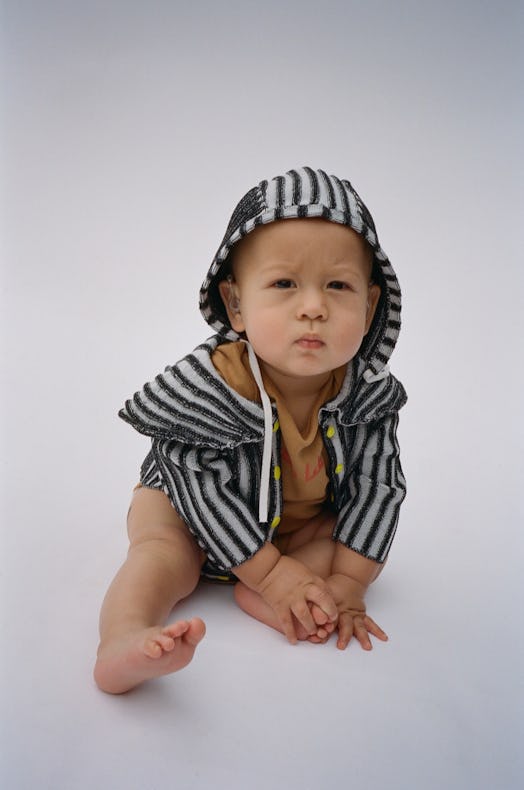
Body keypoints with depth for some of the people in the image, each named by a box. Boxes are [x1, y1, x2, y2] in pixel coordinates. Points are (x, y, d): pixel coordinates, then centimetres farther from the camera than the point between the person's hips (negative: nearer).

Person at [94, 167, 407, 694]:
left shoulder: (367, 393, -24)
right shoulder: (209, 385, -34)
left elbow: (376, 484, -16)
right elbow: (203, 486, -28)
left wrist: (348, 581, -23)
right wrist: (270, 572, -28)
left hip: (303, 523, 4)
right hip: (192, 508, -3)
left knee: (366, 543, -10)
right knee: (162, 551, -27)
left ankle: (259, 602, -25)